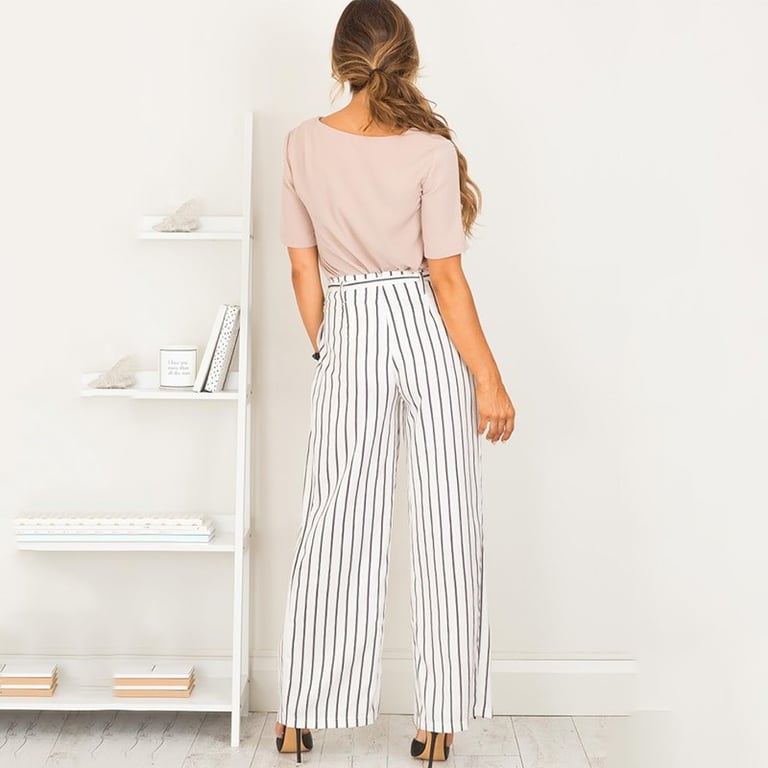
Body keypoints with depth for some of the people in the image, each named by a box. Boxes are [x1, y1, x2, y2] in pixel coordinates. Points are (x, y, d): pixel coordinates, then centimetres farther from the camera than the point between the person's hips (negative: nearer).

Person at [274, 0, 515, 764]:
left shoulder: (302, 145, 0)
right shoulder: (430, 151, -9)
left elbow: (303, 270, 4)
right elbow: (446, 279, -11)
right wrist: (490, 379, -5)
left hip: (350, 336, 2)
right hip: (430, 336, -2)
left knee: (335, 526, 11)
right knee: (444, 526, 8)